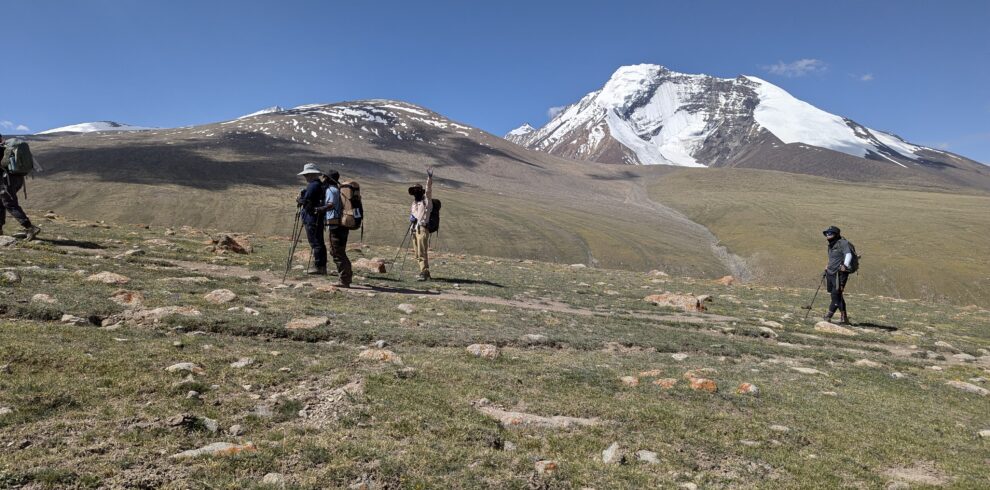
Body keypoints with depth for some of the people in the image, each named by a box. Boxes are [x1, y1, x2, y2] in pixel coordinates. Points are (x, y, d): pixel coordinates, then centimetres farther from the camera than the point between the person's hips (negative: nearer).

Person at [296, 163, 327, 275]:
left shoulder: (313, 185, -14)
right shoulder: (320, 185, 17)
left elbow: (306, 201, -16)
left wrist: (299, 200, 3)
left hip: (312, 218, -10)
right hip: (318, 218, 10)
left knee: (315, 243, -7)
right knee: (320, 242, 12)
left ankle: (318, 266, -4)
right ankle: (322, 266, 17)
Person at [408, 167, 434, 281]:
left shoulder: (426, 201, 0)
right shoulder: (414, 203, 22)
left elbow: (428, 190, -15)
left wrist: (429, 178, -26)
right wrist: (411, 217, 6)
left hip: (422, 228, -8)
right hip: (414, 228, 8)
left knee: (422, 252, -13)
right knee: (418, 254, 9)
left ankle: (424, 273, -13)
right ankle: (424, 272, 16)